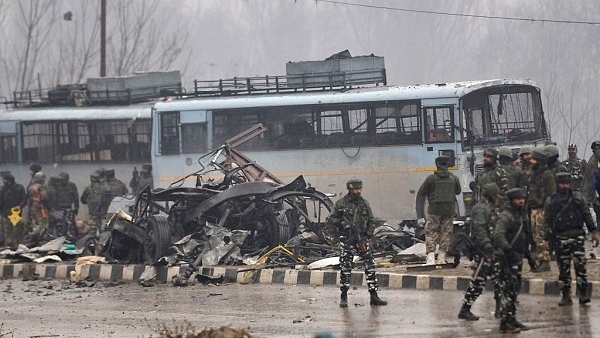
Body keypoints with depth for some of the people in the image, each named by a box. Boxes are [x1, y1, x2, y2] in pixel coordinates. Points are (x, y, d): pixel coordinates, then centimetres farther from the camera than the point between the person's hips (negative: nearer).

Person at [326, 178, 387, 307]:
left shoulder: (364, 203, 8)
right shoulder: (341, 204, -2)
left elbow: (371, 221, 12)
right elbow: (331, 220, 2)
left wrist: (367, 235, -1)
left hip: (362, 239, 3)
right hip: (347, 239, -3)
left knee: (370, 266, -2)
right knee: (345, 268, -2)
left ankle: (374, 296, 3)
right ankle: (344, 297, 8)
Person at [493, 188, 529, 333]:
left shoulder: (522, 215, 16)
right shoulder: (505, 216, -14)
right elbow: (498, 235, -27)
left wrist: (528, 253, 25)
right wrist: (508, 249, -35)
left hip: (518, 257, 10)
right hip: (506, 257, -10)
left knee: (515, 290, 17)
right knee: (507, 291, -10)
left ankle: (512, 319, 27)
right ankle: (505, 323, -10)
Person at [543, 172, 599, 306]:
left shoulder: (578, 197, 8)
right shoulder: (551, 201, 9)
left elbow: (587, 215, 9)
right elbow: (547, 221, 10)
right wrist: (547, 238, 5)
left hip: (577, 235, -1)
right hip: (560, 238, 1)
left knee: (580, 265, -9)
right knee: (563, 268, 3)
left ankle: (583, 294, -7)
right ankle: (566, 296, 9)